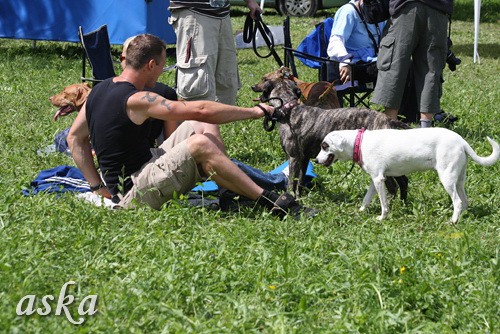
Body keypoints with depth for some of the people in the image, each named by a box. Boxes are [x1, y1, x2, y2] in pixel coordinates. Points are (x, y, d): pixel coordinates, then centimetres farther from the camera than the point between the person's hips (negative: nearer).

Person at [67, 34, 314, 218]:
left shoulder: (100, 89, 8)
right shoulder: (136, 100, -20)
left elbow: (75, 137, 15)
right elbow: (200, 111, -23)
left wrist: (98, 186, 11)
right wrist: (254, 111, -15)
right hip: (135, 196, -10)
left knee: (199, 128, 8)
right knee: (201, 144, -26)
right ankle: (271, 202, -23)